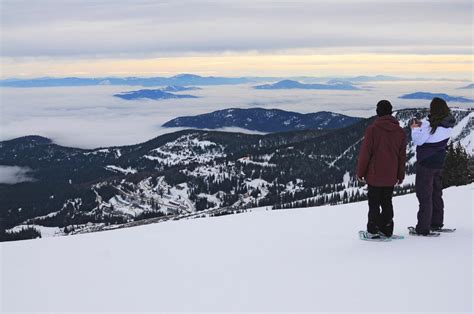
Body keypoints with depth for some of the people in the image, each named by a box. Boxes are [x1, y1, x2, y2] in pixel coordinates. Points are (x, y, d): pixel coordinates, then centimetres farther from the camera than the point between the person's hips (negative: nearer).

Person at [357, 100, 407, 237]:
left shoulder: (372, 129, -13)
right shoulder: (400, 132, 2)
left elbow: (365, 153, -11)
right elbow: (402, 156, 7)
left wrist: (360, 172, -1)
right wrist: (400, 175, 16)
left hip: (374, 175, -4)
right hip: (391, 176, 4)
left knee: (374, 202, 6)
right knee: (387, 202, 14)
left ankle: (373, 230, 7)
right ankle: (386, 229, 17)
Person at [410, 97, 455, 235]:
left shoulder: (429, 124, -23)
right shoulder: (449, 124, 0)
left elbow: (418, 141, -16)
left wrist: (415, 129, 0)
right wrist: (422, 125, 7)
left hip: (426, 164, -7)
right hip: (439, 163, 7)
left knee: (424, 196, 0)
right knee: (436, 194, 20)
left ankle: (423, 228, 2)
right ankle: (437, 223, 29)